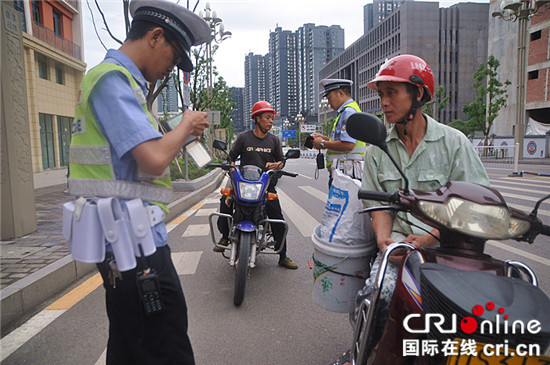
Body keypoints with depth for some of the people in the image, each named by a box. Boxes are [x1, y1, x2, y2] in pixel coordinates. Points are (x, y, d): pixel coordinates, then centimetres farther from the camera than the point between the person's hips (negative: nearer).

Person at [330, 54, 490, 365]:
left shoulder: (454, 141, 1)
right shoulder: (379, 148, 11)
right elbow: (378, 202, 10)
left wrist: (430, 238, -15)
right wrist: (384, 240, -10)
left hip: (447, 244, -1)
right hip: (400, 240, 2)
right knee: (376, 294, -24)